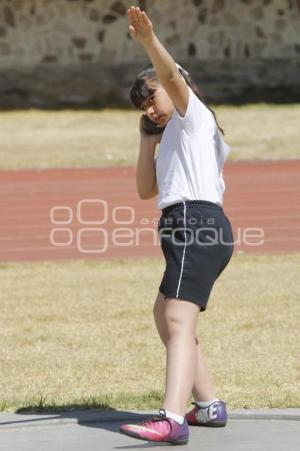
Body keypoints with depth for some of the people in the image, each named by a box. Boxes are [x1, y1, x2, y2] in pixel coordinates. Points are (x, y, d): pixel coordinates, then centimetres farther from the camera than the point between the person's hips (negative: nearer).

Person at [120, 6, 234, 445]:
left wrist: (148, 39, -32)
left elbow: (172, 76, -16)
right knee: (166, 316, 23)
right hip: (188, 230, 11)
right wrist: (149, 140, 21)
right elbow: (146, 190, 27)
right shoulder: (176, 137, 30)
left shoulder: (191, 113, 5)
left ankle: (171, 421, -37)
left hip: (196, 224, -11)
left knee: (178, 322, -23)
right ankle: (209, 405, 29)